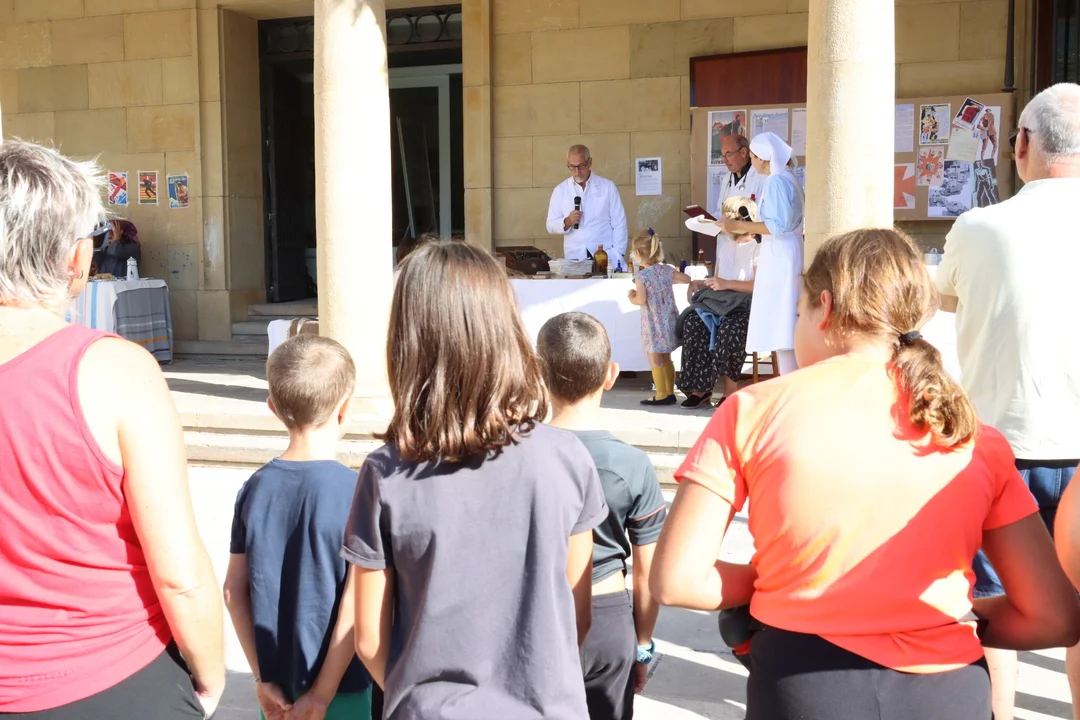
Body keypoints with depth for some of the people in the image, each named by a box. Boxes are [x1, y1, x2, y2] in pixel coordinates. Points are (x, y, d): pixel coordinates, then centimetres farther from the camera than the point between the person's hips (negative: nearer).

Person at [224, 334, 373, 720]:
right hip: (340, 688, -4)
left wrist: (262, 677, 5)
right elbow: (355, 607, -18)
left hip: (276, 685, 5)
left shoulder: (255, 490, -3)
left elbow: (234, 591, 0)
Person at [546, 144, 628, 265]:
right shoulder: (560, 190, 8)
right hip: (574, 259, 1)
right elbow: (551, 226, 9)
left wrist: (618, 256, -5)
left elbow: (619, 224, 4)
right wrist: (567, 222, -11)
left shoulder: (608, 187, 5)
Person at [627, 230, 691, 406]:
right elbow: (687, 279, 10)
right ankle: (670, 392, 20)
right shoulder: (666, 270, 2)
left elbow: (641, 300, -22)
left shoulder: (641, 276, -14)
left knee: (655, 359, 1)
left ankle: (661, 395, 1)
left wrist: (632, 297, -2)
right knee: (666, 358, 16)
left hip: (653, 322, -6)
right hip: (669, 318, 6)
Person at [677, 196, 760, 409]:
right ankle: (700, 388, -23)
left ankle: (730, 389, -22)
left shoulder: (757, 247, -6)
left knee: (729, 328, -37)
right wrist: (700, 283, 6)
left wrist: (727, 284, -19)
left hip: (748, 307, -7)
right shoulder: (723, 240, 20)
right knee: (693, 323, -23)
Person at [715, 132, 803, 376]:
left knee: (780, 327, -8)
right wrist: (744, 228, 19)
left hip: (779, 259, -10)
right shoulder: (787, 178, 17)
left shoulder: (776, 181, -13)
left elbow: (778, 226, -19)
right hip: (783, 257, 10)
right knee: (784, 328, 10)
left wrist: (738, 225, -15)